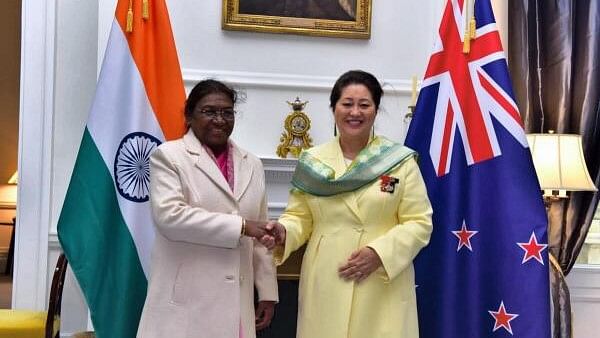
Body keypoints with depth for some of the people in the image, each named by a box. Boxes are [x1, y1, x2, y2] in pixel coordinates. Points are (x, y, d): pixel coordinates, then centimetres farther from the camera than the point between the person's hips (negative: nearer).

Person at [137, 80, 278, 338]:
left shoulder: (252, 164, 13)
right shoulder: (169, 156, -1)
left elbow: (260, 237, 14)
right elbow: (169, 216, -16)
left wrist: (267, 292, 10)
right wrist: (240, 226, -16)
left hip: (236, 302, 4)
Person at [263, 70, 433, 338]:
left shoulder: (401, 161, -2)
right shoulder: (312, 162, 6)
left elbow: (419, 223, -3)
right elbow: (300, 217, 9)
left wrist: (380, 253, -16)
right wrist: (284, 233, -12)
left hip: (383, 288, -1)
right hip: (324, 288, 2)